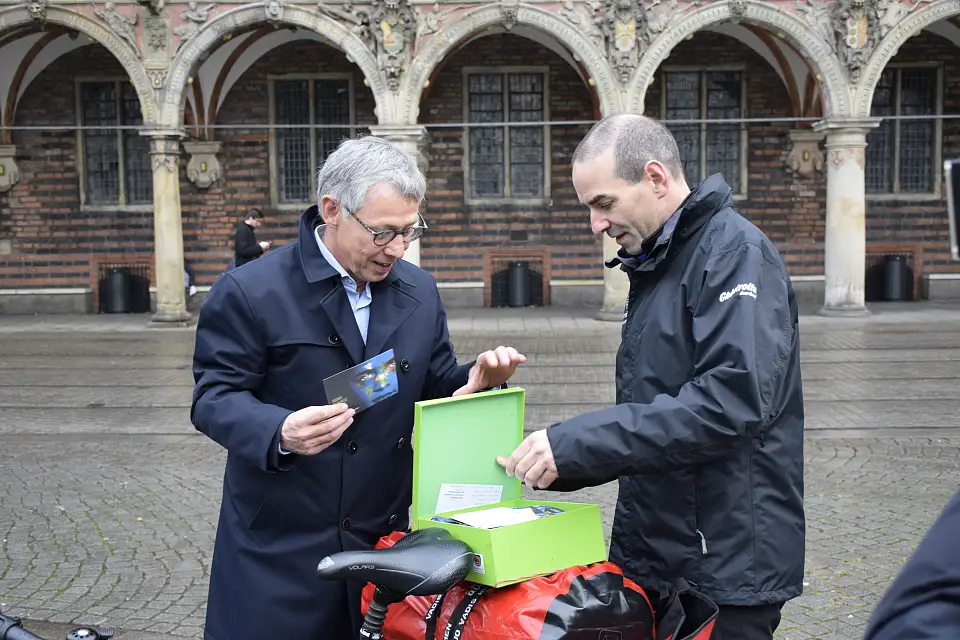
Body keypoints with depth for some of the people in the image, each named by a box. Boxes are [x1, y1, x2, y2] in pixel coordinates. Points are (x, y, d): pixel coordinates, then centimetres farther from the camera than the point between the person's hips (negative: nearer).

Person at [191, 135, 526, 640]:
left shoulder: (419, 291, 7)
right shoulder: (249, 293, -10)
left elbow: (432, 388, 12)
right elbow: (215, 398, -10)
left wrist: (475, 382, -10)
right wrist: (281, 432, -29)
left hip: (383, 542, 4)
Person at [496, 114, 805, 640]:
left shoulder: (733, 251, -14)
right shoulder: (654, 267, 13)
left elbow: (731, 400, -28)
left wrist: (577, 442, -26)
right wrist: (558, 461, 7)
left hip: (724, 565, -8)